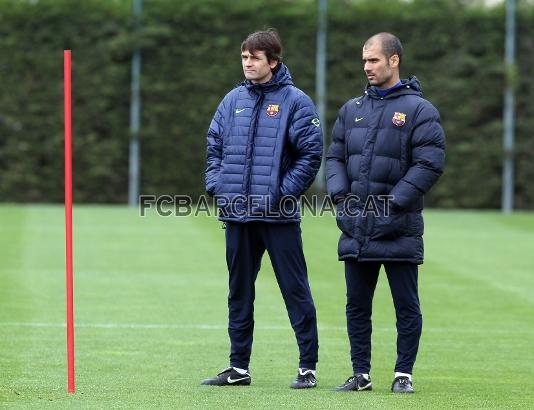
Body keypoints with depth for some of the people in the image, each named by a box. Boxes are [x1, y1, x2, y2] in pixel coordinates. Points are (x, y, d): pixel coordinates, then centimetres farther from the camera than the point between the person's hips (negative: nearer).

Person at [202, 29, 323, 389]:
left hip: (278, 215, -5)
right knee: (239, 292, 11)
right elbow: (214, 147, 16)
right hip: (237, 214, 6)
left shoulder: (295, 102, -5)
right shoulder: (233, 100, 10)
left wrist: (284, 192, -13)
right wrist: (217, 185, 2)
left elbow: (311, 153, -8)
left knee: (296, 290, -2)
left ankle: (308, 366, 4)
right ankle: (239, 366, 19)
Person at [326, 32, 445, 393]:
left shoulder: (419, 110, -5)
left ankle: (403, 374, 10)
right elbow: (335, 157, 16)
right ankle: (361, 374, 17)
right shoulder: (352, 110, 13)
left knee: (407, 306, 1)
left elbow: (430, 163, -12)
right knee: (357, 306, 9)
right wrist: (340, 194, -2)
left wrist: (394, 202, -16)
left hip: (399, 229, -5)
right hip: (356, 228, 5)